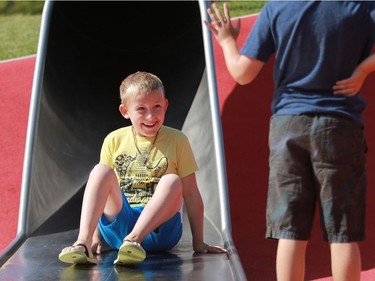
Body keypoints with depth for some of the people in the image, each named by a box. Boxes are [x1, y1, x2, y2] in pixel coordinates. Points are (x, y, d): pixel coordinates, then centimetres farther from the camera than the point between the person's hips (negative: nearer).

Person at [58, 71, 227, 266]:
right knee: (101, 170, -22)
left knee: (172, 182, -29)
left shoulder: (176, 141, 4)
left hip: (158, 228, -1)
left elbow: (191, 194, 4)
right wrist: (95, 237, 3)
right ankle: (83, 242, -41)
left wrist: (198, 242, 2)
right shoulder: (114, 140, 8)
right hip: (118, 224, 1)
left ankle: (134, 240, -46)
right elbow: (100, 188, 11)